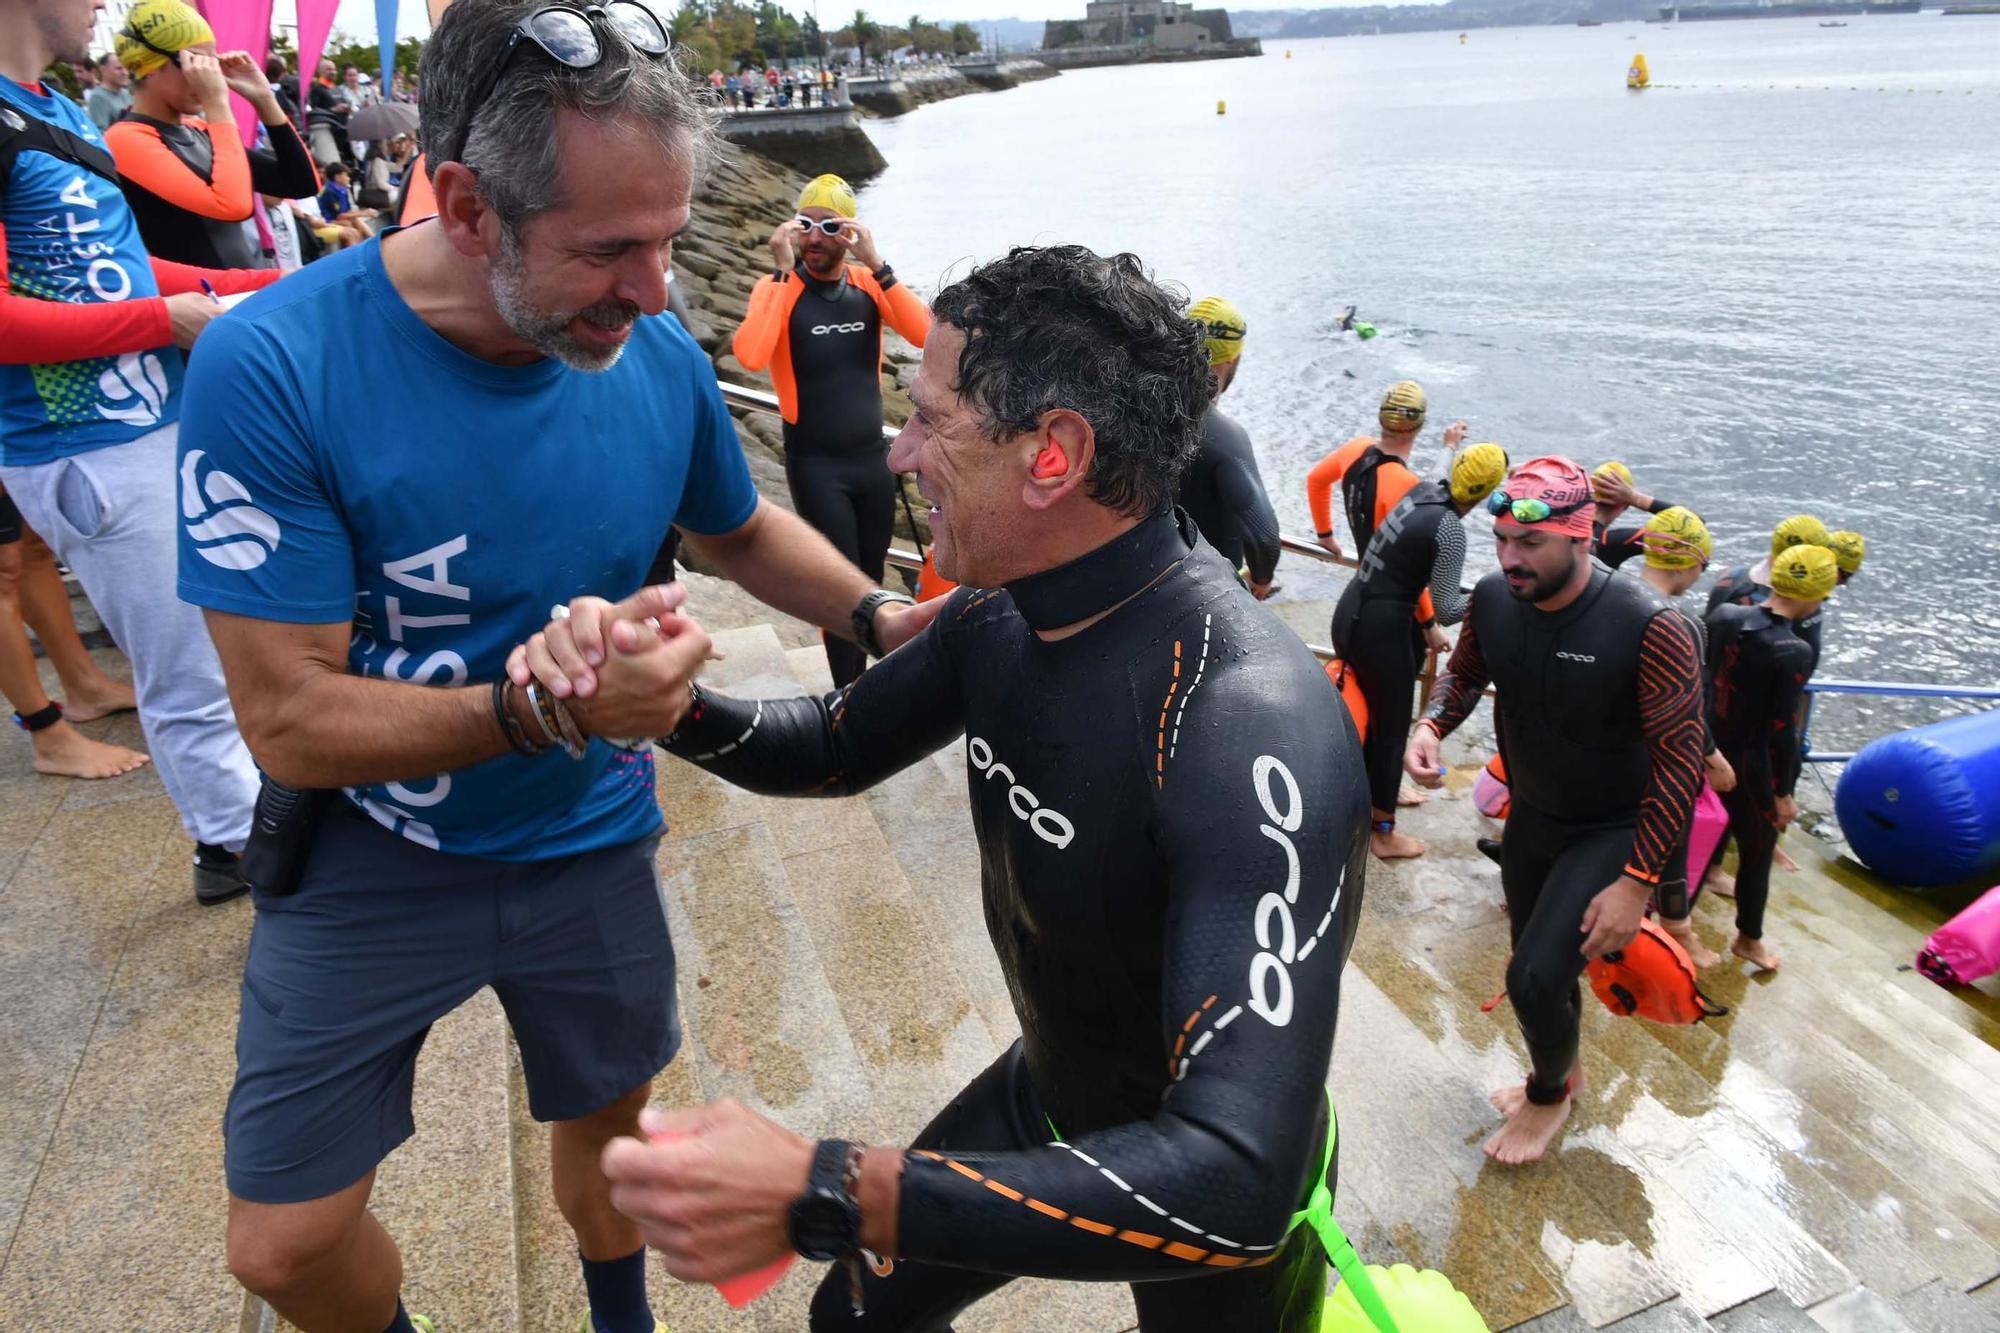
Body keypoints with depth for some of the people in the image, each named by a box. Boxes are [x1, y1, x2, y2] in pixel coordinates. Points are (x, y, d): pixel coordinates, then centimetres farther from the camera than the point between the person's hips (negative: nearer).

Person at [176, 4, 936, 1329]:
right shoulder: (274, 369, -26)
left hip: (590, 841, 3)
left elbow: (740, 528, 6)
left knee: (608, 1121, 22)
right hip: (369, 868, -2)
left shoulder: (658, 357, -14)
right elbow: (292, 722, -24)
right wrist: (540, 707, -38)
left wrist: (877, 614, -10)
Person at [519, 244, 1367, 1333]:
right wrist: (661, 708, -18)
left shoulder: (1252, 725, -38)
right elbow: (833, 748, 3)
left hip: (1222, 1203, -5)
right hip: (1043, 1098, 6)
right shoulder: (999, 613, -14)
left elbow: (1235, 1187, -42)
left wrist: (823, 1196, -45)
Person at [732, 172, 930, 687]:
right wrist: (782, 272, -25)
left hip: (873, 458, 4)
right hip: (816, 466, -4)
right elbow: (749, 355, -28)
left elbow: (926, 334, -15)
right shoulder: (778, 288, -9)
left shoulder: (868, 285, 1)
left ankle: (858, 679, 34)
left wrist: (877, 264, -21)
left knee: (870, 581, 15)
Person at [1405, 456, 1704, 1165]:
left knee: (1535, 977, -14)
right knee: (1539, 970, 21)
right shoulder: (1493, 599, -14)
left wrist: (1637, 881, -23)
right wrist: (1431, 725, -15)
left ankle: (1549, 1093, 20)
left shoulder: (1649, 627, -30)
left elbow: (1680, 759, -23)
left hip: (1612, 832, -5)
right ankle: (1556, 1075, 51)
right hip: (1529, 819, 5)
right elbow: (1465, 671, 7)